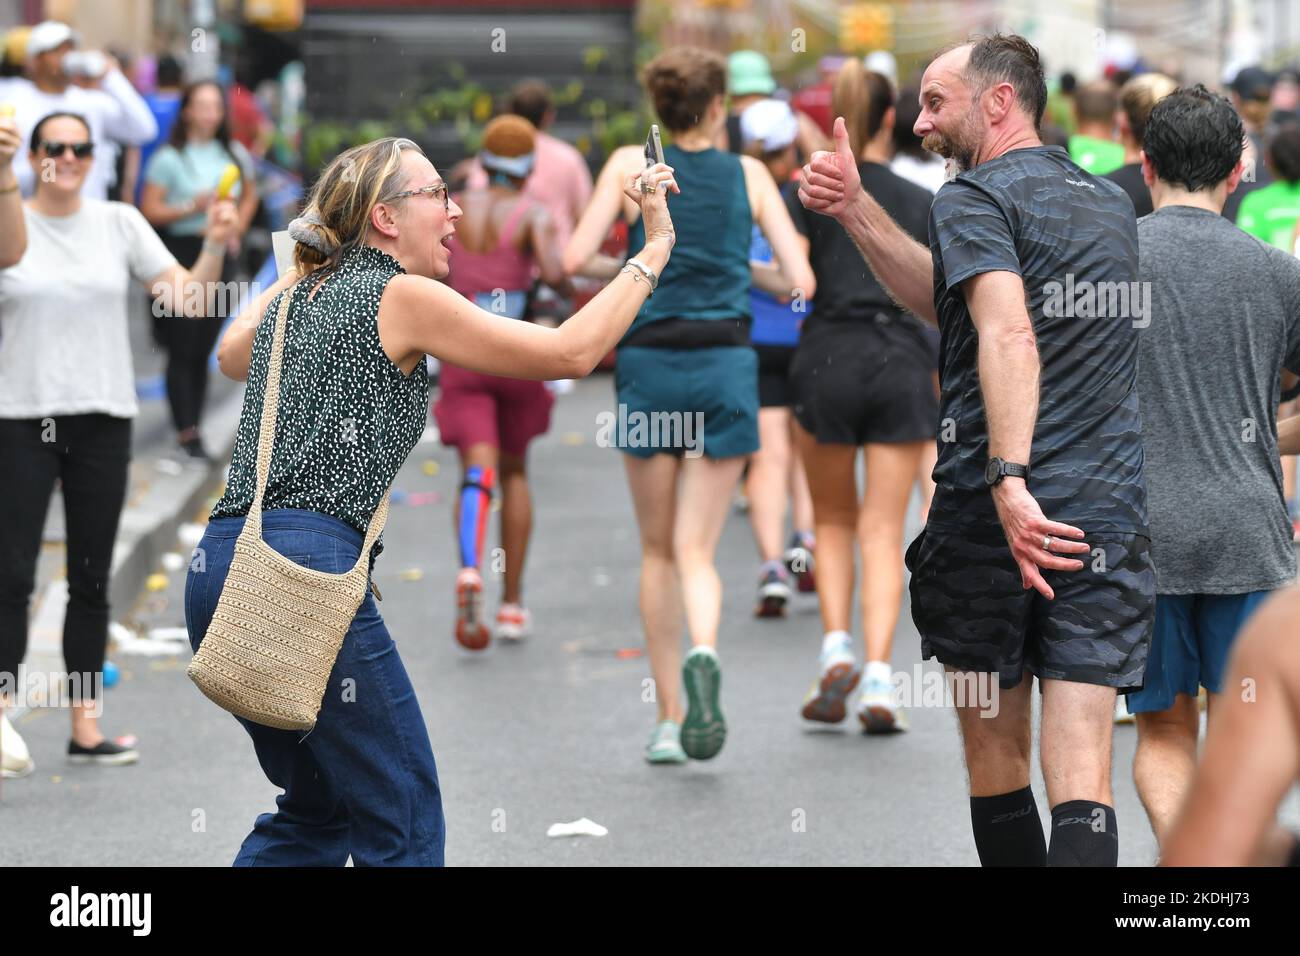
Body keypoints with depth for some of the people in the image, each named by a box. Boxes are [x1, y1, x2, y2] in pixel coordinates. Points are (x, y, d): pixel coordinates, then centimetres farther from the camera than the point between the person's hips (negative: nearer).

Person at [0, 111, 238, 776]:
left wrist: (216, 247, -17)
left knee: (91, 581, 7)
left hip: (102, 421, 3)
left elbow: (186, 299, 1)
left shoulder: (120, 224, 5)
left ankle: (86, 727, 12)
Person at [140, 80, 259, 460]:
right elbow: (149, 210, -8)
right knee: (183, 349, -7)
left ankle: (193, 428, 13)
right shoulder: (170, 158, -7)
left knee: (203, 350, 7)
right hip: (179, 252, -5)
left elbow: (250, 196, 24)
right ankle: (187, 433, -6)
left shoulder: (235, 155, 7)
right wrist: (192, 207, -18)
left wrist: (236, 231, 11)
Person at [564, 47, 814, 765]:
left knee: (659, 551, 14)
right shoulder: (747, 174, 4)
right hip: (726, 365, 0)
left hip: (649, 364, 0)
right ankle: (702, 654, -31)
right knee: (696, 551, 2)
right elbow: (800, 281, 0)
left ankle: (668, 721, 12)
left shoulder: (631, 164, 1)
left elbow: (576, 258, -7)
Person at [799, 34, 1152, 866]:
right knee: (1083, 774, -5)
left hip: (991, 513, -5)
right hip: (1110, 512, 5)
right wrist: (855, 210, 19)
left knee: (996, 757, 12)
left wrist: (1009, 483, -31)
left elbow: (1007, 336, -21)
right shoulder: (1111, 202, 19)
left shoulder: (978, 198, -3)